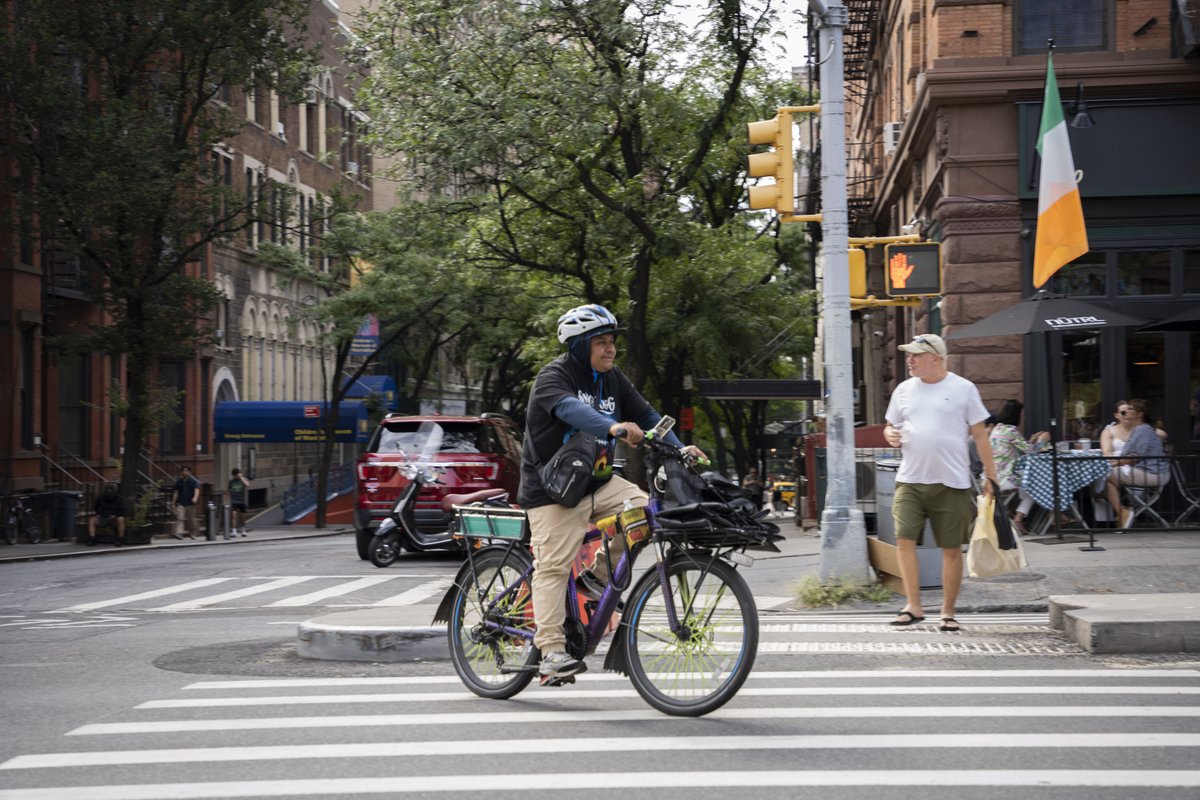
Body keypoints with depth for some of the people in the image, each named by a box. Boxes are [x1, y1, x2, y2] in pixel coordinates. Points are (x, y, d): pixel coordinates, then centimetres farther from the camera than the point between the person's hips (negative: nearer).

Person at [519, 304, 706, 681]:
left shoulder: (613, 380, 9)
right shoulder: (554, 377, -14)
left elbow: (646, 415, 5)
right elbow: (570, 410, -35)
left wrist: (679, 449, -11)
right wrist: (613, 427, -53)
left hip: (598, 481, 6)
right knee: (554, 565, -11)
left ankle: (598, 577, 4)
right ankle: (551, 652, -10)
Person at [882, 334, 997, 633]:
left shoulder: (963, 389, 0)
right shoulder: (904, 390, 10)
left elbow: (980, 435, 2)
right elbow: (891, 426, 21)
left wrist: (990, 477, -1)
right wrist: (890, 434, -4)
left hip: (951, 482, -2)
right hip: (910, 479, 3)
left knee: (952, 549, 3)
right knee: (905, 539, -12)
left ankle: (948, 613, 14)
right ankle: (913, 606, -4)